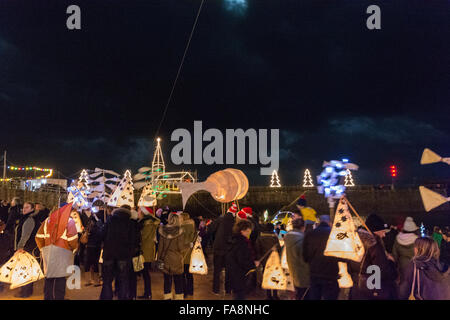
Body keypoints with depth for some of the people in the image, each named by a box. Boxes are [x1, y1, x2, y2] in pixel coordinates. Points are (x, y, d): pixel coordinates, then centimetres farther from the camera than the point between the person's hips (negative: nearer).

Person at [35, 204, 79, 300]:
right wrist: (74, 248, 5)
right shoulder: (69, 221, -4)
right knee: (60, 278, -2)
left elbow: (38, 237, 8)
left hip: (48, 252, 5)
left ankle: (48, 297, 19)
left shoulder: (48, 220, 12)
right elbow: (72, 239, -14)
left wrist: (43, 248, 18)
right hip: (63, 252, -5)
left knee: (49, 277, 13)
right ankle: (58, 297, -1)